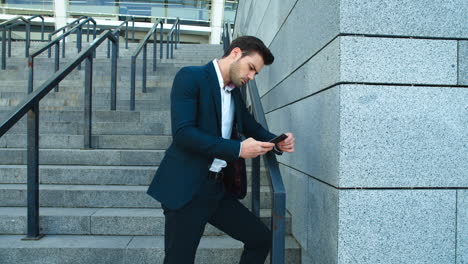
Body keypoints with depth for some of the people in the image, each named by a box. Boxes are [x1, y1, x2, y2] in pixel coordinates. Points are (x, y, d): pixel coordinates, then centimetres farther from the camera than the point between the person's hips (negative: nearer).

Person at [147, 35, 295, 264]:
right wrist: (238, 149, -22)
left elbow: (252, 127, 21)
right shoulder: (191, 76, -9)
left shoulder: (235, 93, 14)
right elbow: (182, 132, -20)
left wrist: (278, 143, -1)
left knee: (262, 239, 11)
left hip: (219, 190, 8)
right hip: (186, 189, -7)